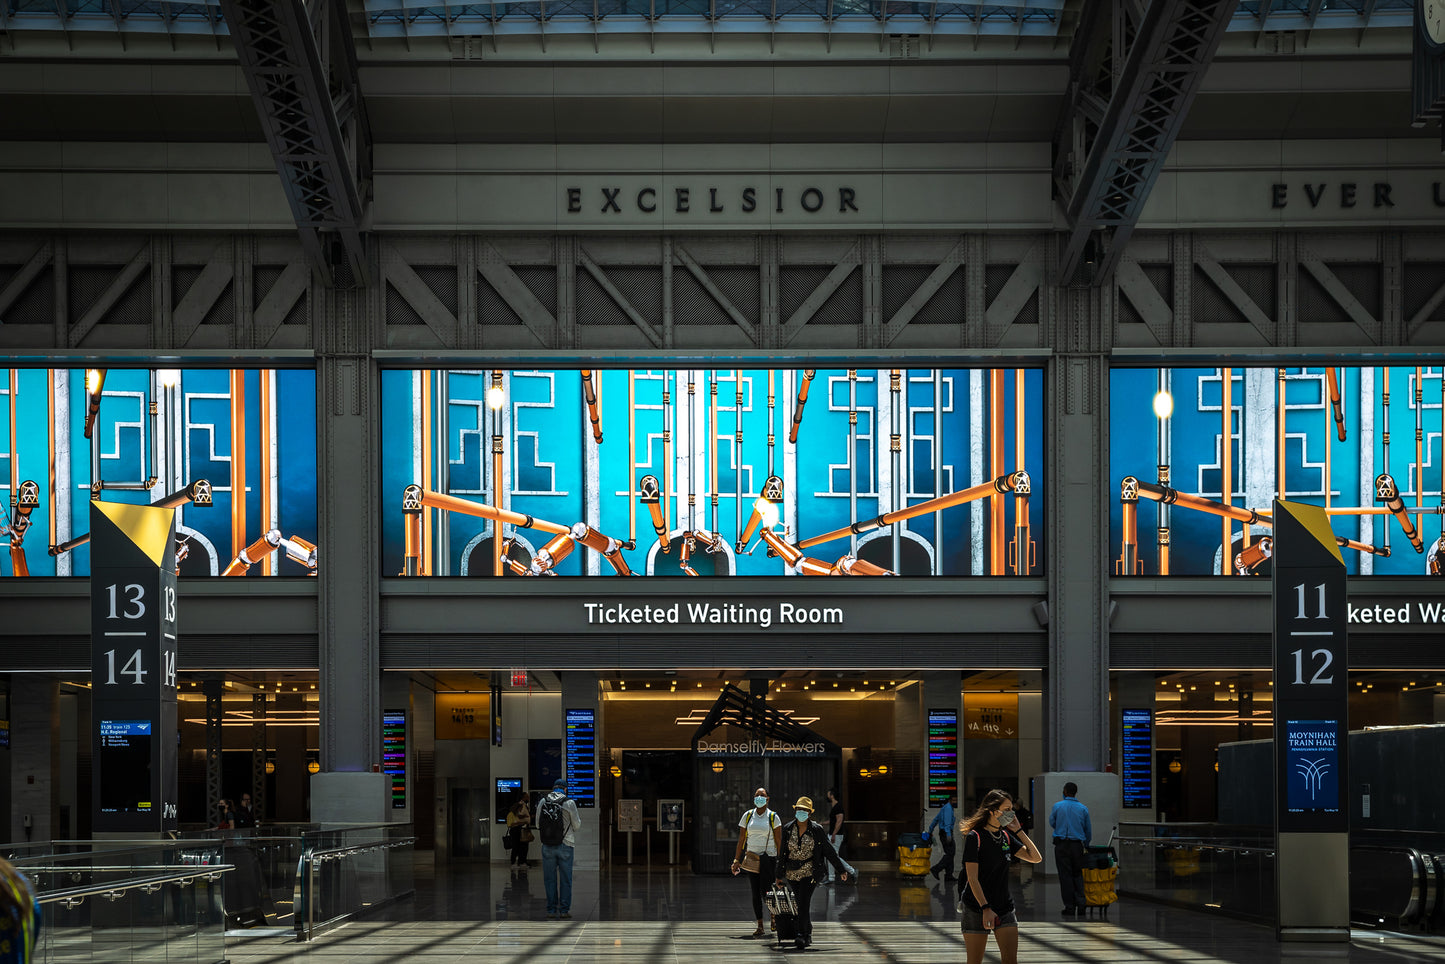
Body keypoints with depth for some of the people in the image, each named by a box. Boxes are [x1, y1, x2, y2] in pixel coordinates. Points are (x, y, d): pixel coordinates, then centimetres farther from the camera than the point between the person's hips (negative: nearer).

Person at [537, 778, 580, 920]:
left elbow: (538, 825, 8)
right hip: (565, 845, -2)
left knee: (550, 879, 8)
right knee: (565, 879, 5)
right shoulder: (569, 803, -6)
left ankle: (551, 910, 7)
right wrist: (579, 820, 23)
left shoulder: (543, 802, 2)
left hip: (547, 846, 2)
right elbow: (576, 825, 1)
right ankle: (564, 910, 5)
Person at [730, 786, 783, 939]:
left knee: (765, 891, -10)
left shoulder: (773, 817, -1)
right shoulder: (747, 816, 6)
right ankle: (760, 926, 9)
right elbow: (741, 840, 9)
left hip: (768, 857, -3)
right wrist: (736, 860, 6)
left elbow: (779, 841, 0)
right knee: (755, 892, 3)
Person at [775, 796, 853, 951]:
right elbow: (783, 852, 8)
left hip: (810, 872, -3)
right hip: (793, 873, 3)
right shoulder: (788, 829, 1)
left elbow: (829, 851, 1)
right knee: (801, 903, 11)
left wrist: (841, 870, 5)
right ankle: (808, 935, 25)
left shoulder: (817, 830, -5)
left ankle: (801, 936, -20)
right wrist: (780, 875, 10)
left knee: (804, 902, -18)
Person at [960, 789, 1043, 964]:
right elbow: (972, 878, -15)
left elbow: (1036, 858, 8)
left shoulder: (1006, 836, 8)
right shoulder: (974, 837, -11)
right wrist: (985, 908, -22)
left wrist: (1018, 831, 2)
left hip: (1005, 907, 5)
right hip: (976, 908, -5)